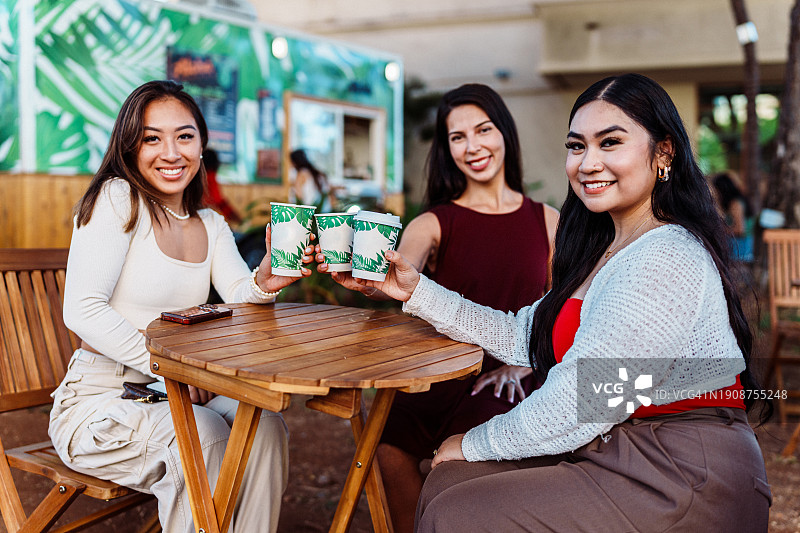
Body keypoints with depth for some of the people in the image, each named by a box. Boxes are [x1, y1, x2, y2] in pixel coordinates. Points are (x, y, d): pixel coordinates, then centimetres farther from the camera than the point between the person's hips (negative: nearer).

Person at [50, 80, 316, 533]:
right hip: (99, 398, -6)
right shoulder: (118, 198, -11)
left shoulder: (211, 225, 11)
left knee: (265, 426, -17)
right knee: (205, 434, -29)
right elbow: (82, 310, -20)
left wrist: (264, 283, -30)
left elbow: (239, 297, -7)